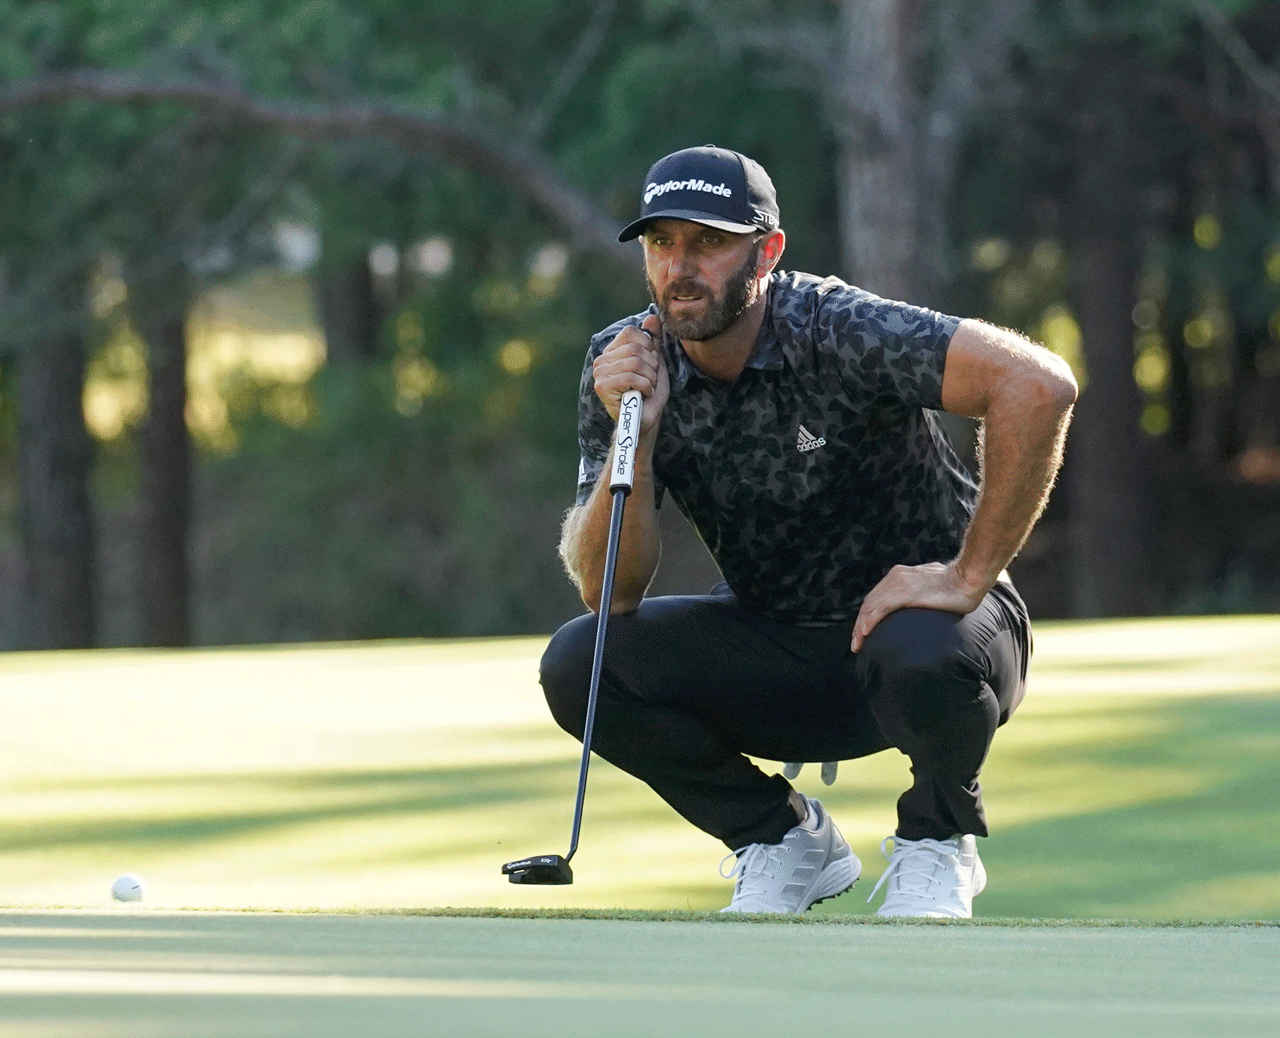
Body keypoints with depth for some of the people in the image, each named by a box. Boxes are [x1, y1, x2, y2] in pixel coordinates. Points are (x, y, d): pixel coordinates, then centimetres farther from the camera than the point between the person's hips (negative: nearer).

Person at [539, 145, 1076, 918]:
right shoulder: (625, 365, -9)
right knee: (579, 666, -17)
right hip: (776, 646, 4)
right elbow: (609, 590, -14)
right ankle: (786, 840, 5)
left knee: (925, 654, -39)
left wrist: (970, 576, -30)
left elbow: (1039, 384, -34)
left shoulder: (834, 330, -23)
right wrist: (633, 435, -29)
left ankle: (937, 841, -3)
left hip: (911, 613, -4)